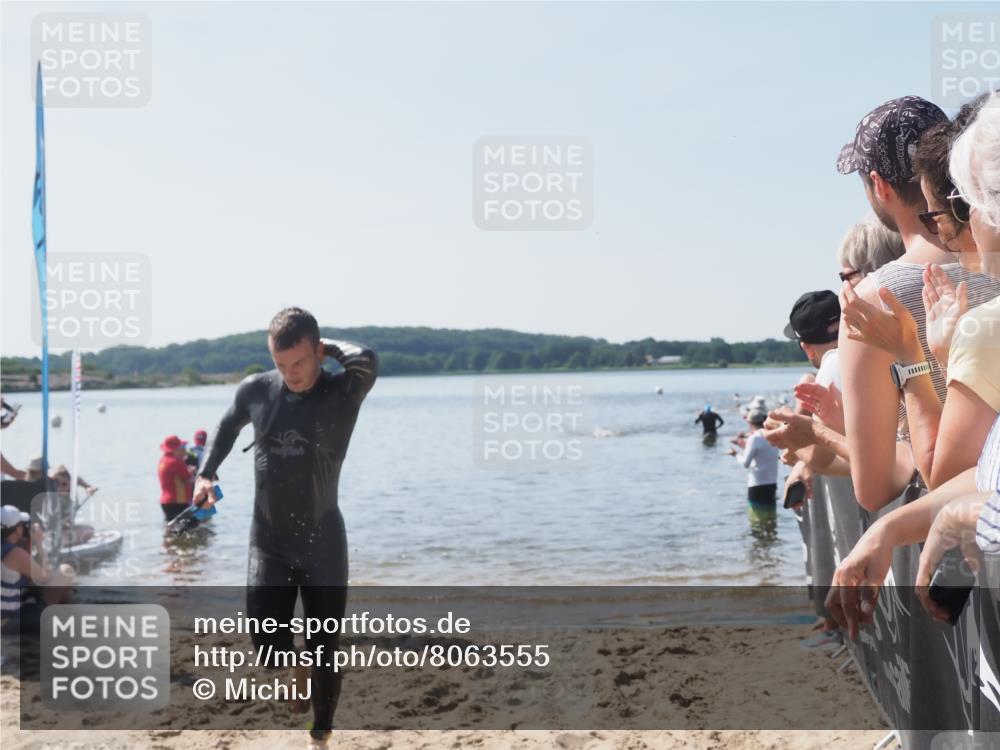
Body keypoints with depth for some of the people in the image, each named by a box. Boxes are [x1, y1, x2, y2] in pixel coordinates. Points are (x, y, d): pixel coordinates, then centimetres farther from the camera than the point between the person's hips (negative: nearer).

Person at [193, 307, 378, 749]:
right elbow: (227, 427, 20)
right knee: (267, 645, -8)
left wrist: (330, 347, -17)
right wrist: (206, 473, 7)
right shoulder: (255, 390, -2)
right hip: (268, 542, 2)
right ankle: (296, 670, 28)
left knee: (324, 651, 7)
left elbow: (366, 361, -36)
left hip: (323, 542, -2)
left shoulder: (343, 393, -12)